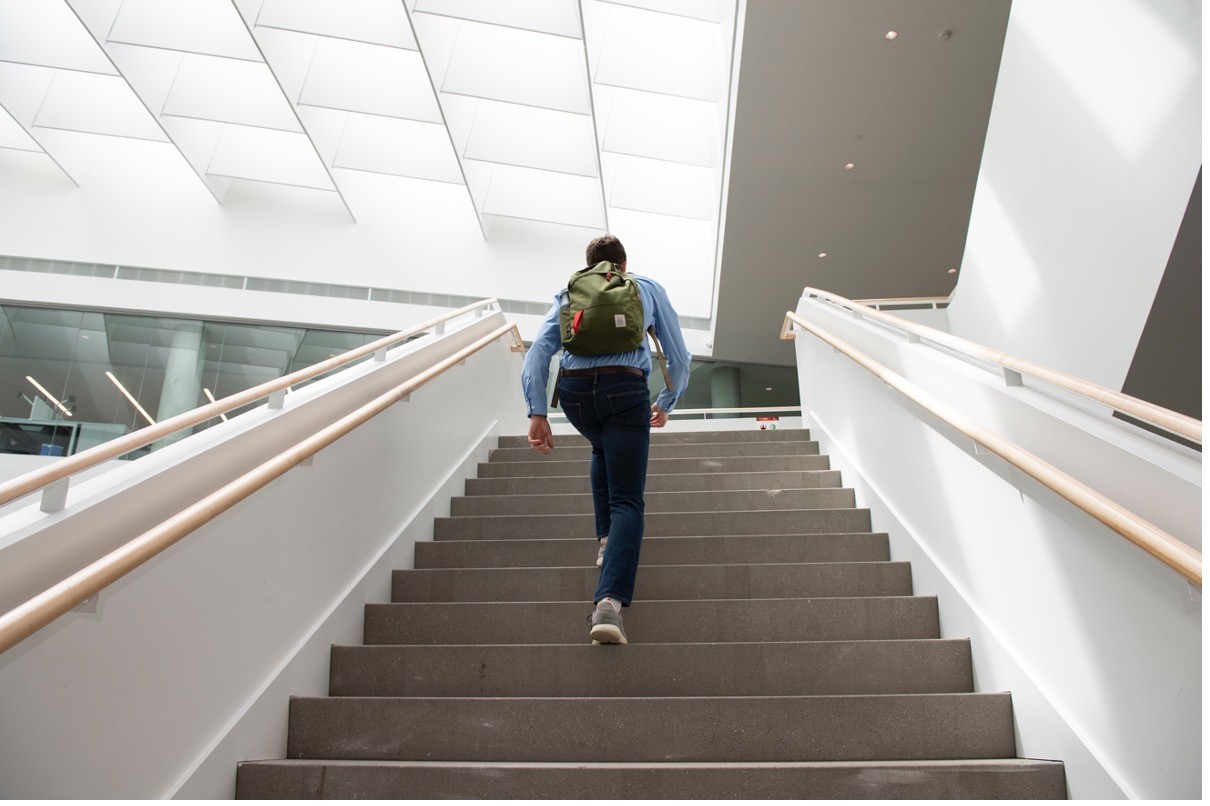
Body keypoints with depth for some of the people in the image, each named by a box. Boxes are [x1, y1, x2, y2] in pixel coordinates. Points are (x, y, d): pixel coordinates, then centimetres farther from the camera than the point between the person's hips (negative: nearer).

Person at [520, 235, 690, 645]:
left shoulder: (568, 293, 24)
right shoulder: (649, 289, 23)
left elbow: (538, 352, 9)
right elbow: (679, 358, 21)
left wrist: (537, 413, 3)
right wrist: (666, 403, 36)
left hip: (574, 390, 3)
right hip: (626, 388, -2)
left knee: (602, 450, 35)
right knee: (627, 500, -3)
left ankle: (606, 539, 27)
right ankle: (609, 601, -21)